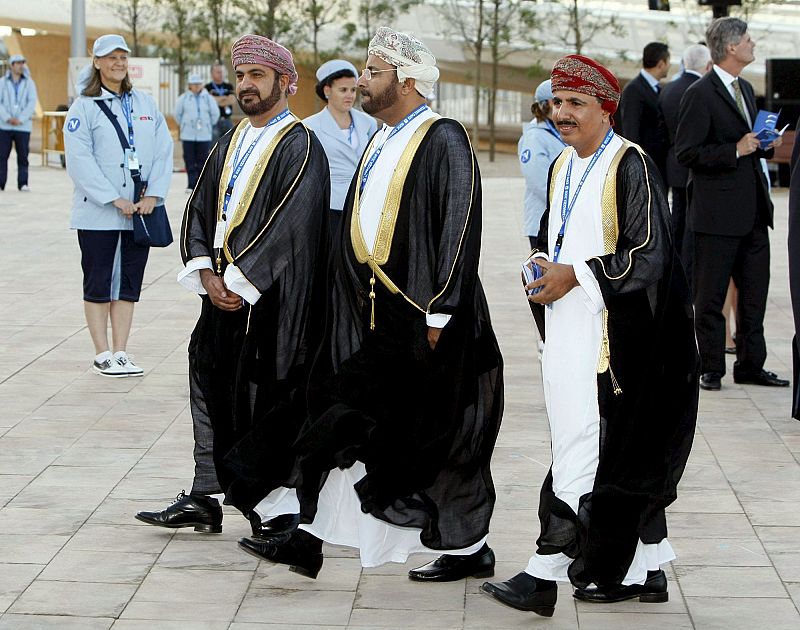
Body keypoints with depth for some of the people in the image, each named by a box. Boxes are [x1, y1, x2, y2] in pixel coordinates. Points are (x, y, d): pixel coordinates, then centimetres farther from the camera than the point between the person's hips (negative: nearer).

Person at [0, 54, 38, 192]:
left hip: (23, 126, 0)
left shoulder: (29, 83, 5)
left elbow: (32, 103, -2)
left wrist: (20, 119, -12)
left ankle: (23, 183, 3)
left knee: (23, 156, -1)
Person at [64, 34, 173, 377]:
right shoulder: (84, 107, -3)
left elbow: (163, 151, 6)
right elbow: (79, 160, -11)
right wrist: (115, 200, -16)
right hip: (98, 213, -4)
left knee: (129, 282, 6)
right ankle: (102, 354, 8)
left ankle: (120, 352, 12)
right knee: (98, 283, 1)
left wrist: (153, 195, -8)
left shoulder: (146, 104, 10)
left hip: (140, 211, 4)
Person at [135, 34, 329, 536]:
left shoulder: (299, 147, -10)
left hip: (268, 300, -7)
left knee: (263, 404, -2)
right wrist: (207, 274, -5)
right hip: (223, 291, 7)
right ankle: (204, 500, 16)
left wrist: (239, 283, -17)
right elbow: (200, 208, 10)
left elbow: (290, 228, -18)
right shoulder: (231, 143, 14)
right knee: (210, 390, 9)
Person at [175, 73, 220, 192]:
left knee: (202, 160, 1)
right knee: (190, 160, -1)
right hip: (188, 135, 0)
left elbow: (215, 113, 11)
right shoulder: (184, 98, 0)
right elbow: (177, 113, 11)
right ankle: (191, 185, 2)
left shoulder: (208, 98, 1)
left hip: (204, 135, 0)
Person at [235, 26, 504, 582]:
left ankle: (469, 549, 15)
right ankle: (306, 536, 8)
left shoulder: (443, 140, -12)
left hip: (420, 321, -8)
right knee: (341, 422, 5)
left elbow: (459, 231, -17)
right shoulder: (380, 144, 14)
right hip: (372, 317, 8)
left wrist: (436, 316, -19)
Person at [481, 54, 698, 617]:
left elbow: (648, 254, -15)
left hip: (612, 333, -8)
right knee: (626, 456, 12)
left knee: (584, 450, -10)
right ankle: (645, 570, 20)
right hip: (567, 331, 8)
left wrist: (575, 275, -16)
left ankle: (545, 574, -10)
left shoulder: (631, 166, -10)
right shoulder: (561, 169, 15)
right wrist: (542, 270, 6)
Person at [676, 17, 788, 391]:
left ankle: (750, 365, 20)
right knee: (711, 297, 2)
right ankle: (711, 369, 10)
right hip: (718, 213, -8)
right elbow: (686, 153, -16)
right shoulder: (701, 94, -12)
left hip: (752, 212, 8)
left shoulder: (745, 89, 16)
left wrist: (765, 145, 7)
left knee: (754, 292, 11)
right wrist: (736, 151, -19)